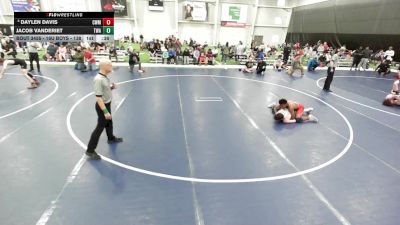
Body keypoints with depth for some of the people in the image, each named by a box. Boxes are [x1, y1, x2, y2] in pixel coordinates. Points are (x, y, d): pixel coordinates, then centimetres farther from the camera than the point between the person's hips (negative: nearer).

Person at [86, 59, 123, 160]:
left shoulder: (105, 76, 0)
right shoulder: (98, 79, -28)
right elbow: (98, 97, -30)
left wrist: (112, 87, -4)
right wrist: (105, 111, -30)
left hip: (107, 104, 9)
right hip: (102, 106, -9)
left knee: (109, 123, 27)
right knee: (100, 127, -1)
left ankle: (111, 138, 51)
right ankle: (90, 150, 11)